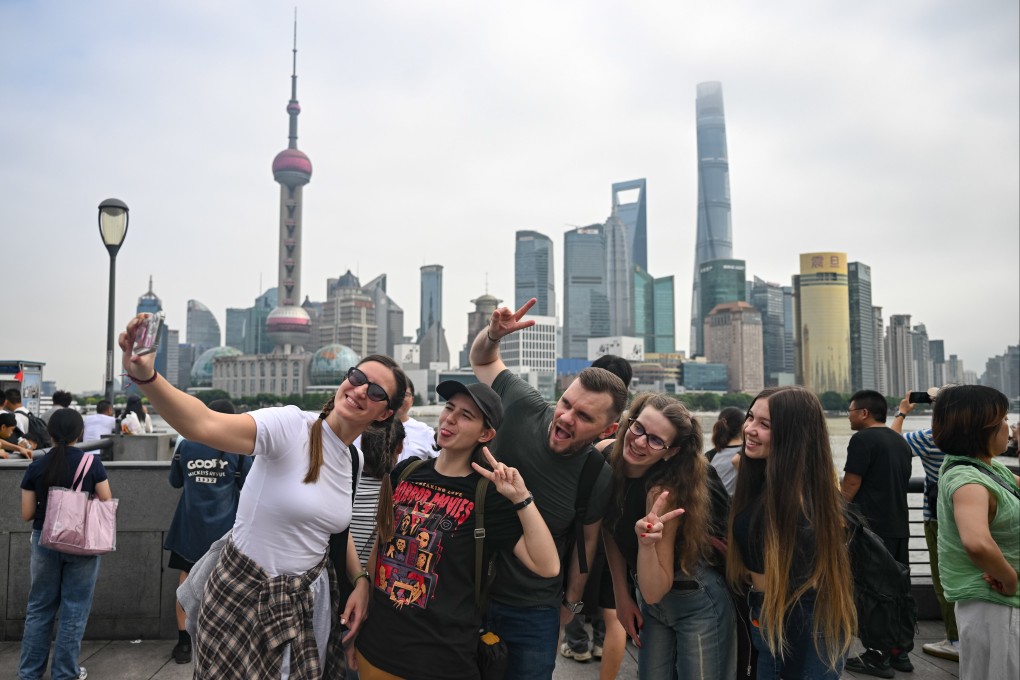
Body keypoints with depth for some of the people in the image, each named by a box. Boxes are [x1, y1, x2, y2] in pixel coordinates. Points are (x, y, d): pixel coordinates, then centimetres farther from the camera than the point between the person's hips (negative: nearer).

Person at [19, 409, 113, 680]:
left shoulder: (36, 467, -4)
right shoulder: (91, 463, -10)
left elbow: (27, 514, 0)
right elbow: (107, 504, -6)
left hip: (45, 542, 2)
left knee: (39, 607, 16)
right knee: (74, 610, 8)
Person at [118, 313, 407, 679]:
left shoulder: (355, 462, 1)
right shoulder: (291, 426, -20)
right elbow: (203, 425, -37)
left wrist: (361, 580, 3)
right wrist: (146, 377, -53)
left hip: (311, 596, 6)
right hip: (245, 593, -6)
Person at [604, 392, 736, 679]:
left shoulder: (663, 491, -30)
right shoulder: (606, 460, -14)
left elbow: (654, 592, -28)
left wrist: (647, 542, -44)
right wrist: (621, 594, 1)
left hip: (698, 605, -6)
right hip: (648, 602, 6)